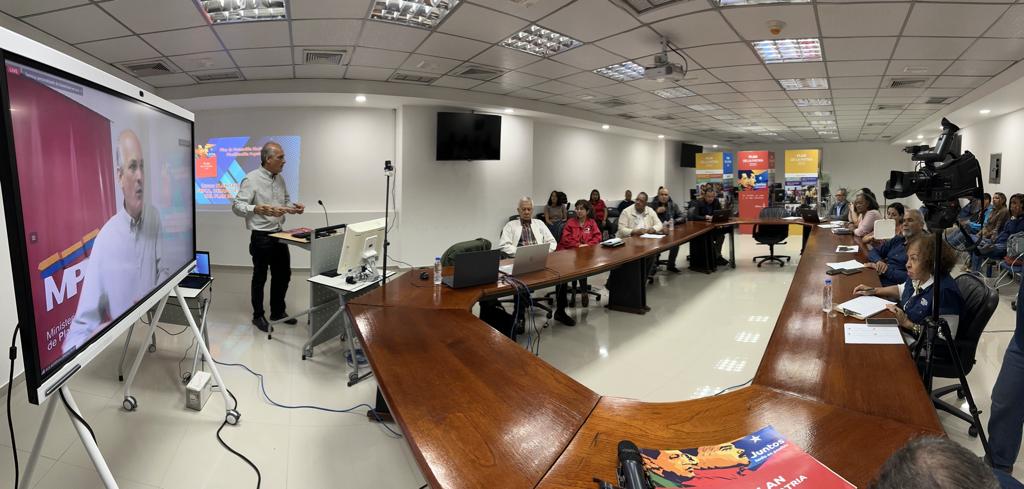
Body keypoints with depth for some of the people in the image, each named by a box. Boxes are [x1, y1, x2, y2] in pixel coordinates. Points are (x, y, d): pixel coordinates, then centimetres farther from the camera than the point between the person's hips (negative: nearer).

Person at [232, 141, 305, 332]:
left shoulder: (280, 179, 9)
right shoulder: (251, 179, -14)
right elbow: (237, 206, -18)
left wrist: (294, 207, -1)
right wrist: (258, 209, -33)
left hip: (279, 234, 7)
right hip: (261, 237, -7)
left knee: (283, 274, 14)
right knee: (260, 277, 6)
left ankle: (278, 311, 30)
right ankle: (258, 316, 21)